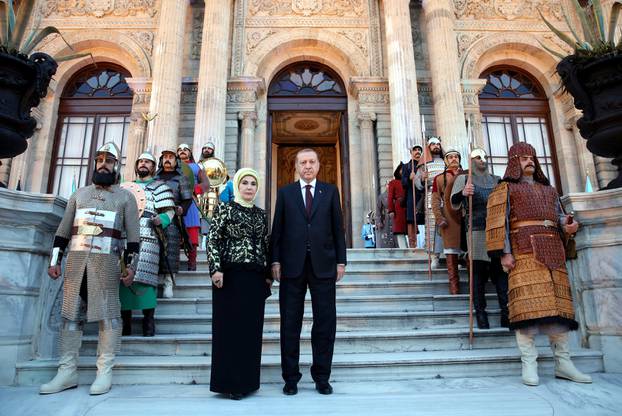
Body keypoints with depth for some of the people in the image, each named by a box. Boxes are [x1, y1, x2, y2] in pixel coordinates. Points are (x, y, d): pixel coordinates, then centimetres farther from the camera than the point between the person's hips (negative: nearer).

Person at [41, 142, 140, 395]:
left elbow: (133, 236, 2)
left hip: (107, 261, -4)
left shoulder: (125, 197, 8)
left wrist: (131, 265, -6)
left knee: (108, 314, -3)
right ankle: (67, 372, 13)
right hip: (75, 259, 4)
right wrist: (55, 260, 8)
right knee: (70, 314, 5)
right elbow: (63, 231, 17)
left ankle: (105, 372, 2)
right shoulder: (79, 194, 19)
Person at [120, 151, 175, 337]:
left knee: (144, 278, -13)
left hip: (147, 238, -4)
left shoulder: (159, 186, 12)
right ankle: (125, 322, 7)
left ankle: (149, 321, -7)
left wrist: (159, 221, -18)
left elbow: (169, 211, 1)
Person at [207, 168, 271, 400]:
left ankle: (248, 380, 20)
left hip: (255, 277, 5)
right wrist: (216, 269, -15)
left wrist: (268, 274, 11)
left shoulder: (261, 214, 13)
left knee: (252, 328, 7)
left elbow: (265, 245, 14)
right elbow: (212, 240, -5)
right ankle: (229, 382, 13)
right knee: (230, 326, 1)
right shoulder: (224, 209, 1)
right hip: (231, 275, -4)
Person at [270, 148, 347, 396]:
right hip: (292, 265, 0)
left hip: (323, 265, 0)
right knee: (290, 323, 6)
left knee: (325, 322, 6)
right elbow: (277, 229, 6)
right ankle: (290, 377, 20)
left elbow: (338, 228, 7)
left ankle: (322, 377, 20)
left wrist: (341, 261, 2)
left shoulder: (330, 191, 9)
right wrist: (275, 261, -1)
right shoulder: (285, 193, 9)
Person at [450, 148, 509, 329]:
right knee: (478, 272, -5)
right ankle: (480, 313, -1)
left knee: (501, 270, -2)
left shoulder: (497, 180, 21)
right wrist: (462, 193, -23)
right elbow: (454, 204, -1)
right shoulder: (463, 179, 10)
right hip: (477, 231, -3)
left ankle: (507, 313, 1)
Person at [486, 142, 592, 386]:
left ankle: (563, 363, 8)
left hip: (553, 252, 6)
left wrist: (566, 224, -3)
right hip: (525, 251, -5)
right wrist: (505, 253, -12)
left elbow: (559, 216, 23)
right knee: (528, 302, -12)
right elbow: (499, 221, -1)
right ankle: (529, 365, -10)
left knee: (559, 304, 1)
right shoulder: (506, 188, 10)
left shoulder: (549, 190, 28)